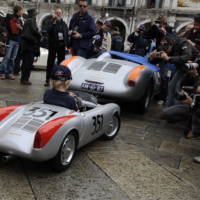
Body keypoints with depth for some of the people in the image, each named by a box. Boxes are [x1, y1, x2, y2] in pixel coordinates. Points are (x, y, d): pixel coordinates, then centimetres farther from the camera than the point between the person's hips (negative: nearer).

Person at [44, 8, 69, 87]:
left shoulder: (64, 24, 13)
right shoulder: (51, 23, 1)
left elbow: (67, 35, 11)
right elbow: (48, 30, -17)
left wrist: (67, 45, 2)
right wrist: (53, 21, -23)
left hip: (61, 46, 3)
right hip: (53, 45, -3)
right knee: (50, 63, -2)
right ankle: (47, 80, 2)